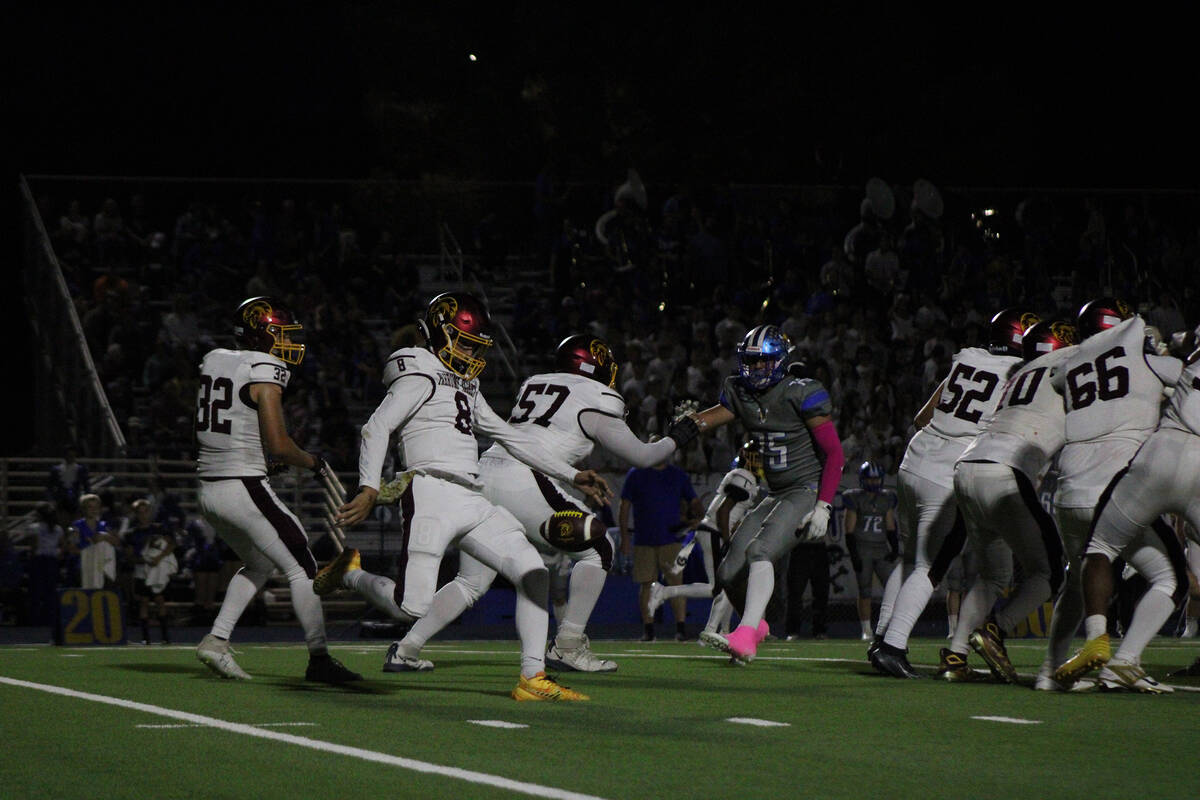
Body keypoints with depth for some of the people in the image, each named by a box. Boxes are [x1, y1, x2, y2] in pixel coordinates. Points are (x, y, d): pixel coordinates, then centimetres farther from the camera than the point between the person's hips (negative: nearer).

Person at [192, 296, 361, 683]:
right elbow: (278, 444, -16)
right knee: (302, 569, 2)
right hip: (245, 487, -8)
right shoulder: (264, 372, -12)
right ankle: (319, 658, 2)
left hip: (208, 488, 8)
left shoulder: (212, 361, 11)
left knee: (259, 563, 25)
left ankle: (216, 639, 15)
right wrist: (312, 462, 2)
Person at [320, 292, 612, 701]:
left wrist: (571, 475, 26)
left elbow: (510, 437, 29)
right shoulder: (421, 376, -2)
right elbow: (376, 428, -11)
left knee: (533, 573, -4)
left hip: (471, 502, 9)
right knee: (412, 607, -16)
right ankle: (349, 573, 13)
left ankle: (533, 678, -1)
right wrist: (369, 489, -23)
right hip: (432, 494, -9)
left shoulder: (467, 387, 25)